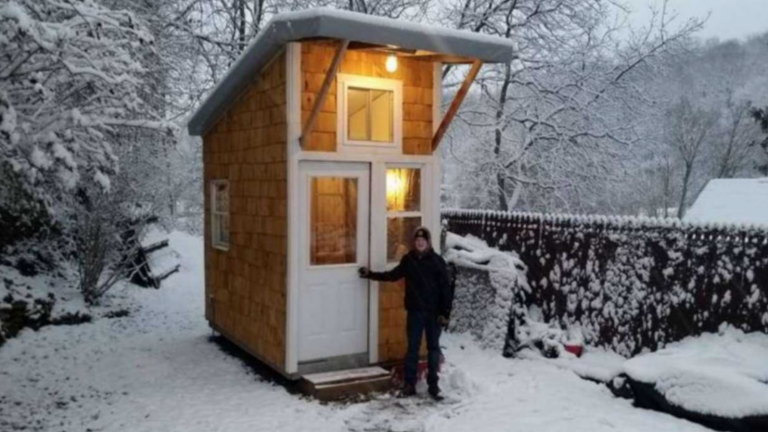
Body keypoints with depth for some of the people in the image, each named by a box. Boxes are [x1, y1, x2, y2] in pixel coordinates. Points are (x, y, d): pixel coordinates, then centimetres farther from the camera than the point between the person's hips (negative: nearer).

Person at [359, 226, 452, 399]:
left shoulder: (437, 261, -6)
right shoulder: (408, 260, 1)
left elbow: (445, 288, -7)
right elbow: (393, 275, 15)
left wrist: (445, 313, -12)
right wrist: (370, 274, 14)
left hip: (434, 312, -2)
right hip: (415, 311, 2)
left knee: (433, 348, 8)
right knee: (412, 348, 6)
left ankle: (433, 385, 17)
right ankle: (409, 384, 14)